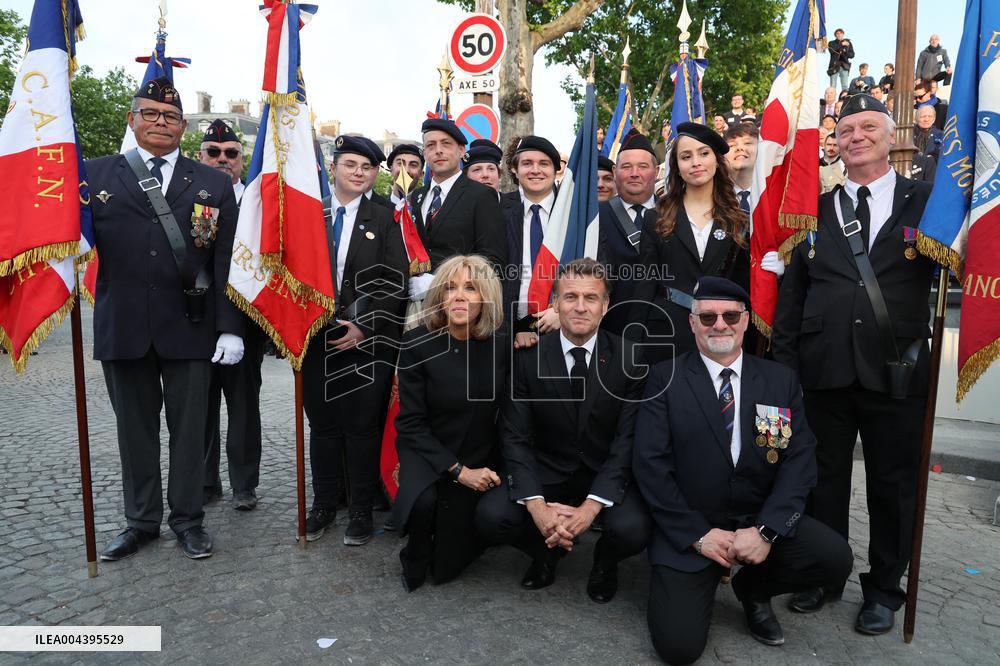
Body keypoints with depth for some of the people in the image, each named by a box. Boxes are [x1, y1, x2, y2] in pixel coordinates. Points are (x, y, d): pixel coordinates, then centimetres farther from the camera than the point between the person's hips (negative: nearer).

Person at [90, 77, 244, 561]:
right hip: (122, 327, 1)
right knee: (135, 428, 13)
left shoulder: (214, 183, 5)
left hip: (189, 326, -1)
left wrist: (230, 327, -6)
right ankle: (141, 521, 29)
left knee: (189, 427, 8)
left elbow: (228, 260, -1)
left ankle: (187, 518, 25)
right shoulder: (96, 174, 8)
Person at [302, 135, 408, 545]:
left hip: (366, 341, -2)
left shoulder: (384, 221, 3)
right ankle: (323, 504, 27)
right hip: (317, 339, 2)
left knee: (362, 427, 4)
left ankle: (361, 511, 18)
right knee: (322, 425, 11)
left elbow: (394, 283, -3)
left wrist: (365, 326, -12)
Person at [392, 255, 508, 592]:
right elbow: (411, 424, -13)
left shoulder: (501, 343, -11)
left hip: (480, 459, 2)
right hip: (426, 452, -1)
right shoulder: (417, 343, -15)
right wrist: (458, 471, -18)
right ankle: (415, 556, 2)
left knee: (447, 566, 2)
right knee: (423, 502, -34)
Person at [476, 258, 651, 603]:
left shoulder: (629, 358, -10)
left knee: (632, 530, -29)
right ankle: (546, 551, 13)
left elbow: (628, 441, -12)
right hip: (546, 473, 1)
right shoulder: (528, 357, -7)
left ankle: (604, 562, 11)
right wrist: (537, 505, -23)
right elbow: (516, 438, -9)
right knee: (490, 516, -22)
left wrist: (591, 507, -24)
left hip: (607, 475, -1)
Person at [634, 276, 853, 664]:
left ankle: (754, 588, 12)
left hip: (761, 518, 3)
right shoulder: (666, 379, -4)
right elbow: (650, 464, -9)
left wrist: (766, 530, -16)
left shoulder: (781, 380, 4)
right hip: (688, 529, -3)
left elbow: (800, 459, -3)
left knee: (835, 558, -20)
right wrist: (698, 534, -15)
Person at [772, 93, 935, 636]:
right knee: (824, 481, 12)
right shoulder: (816, 213, 8)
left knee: (893, 484, 11)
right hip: (824, 369, 2)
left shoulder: (927, 202, 3)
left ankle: (883, 588, 31)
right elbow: (790, 296, 7)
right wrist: (783, 365, 3)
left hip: (896, 371, -1)